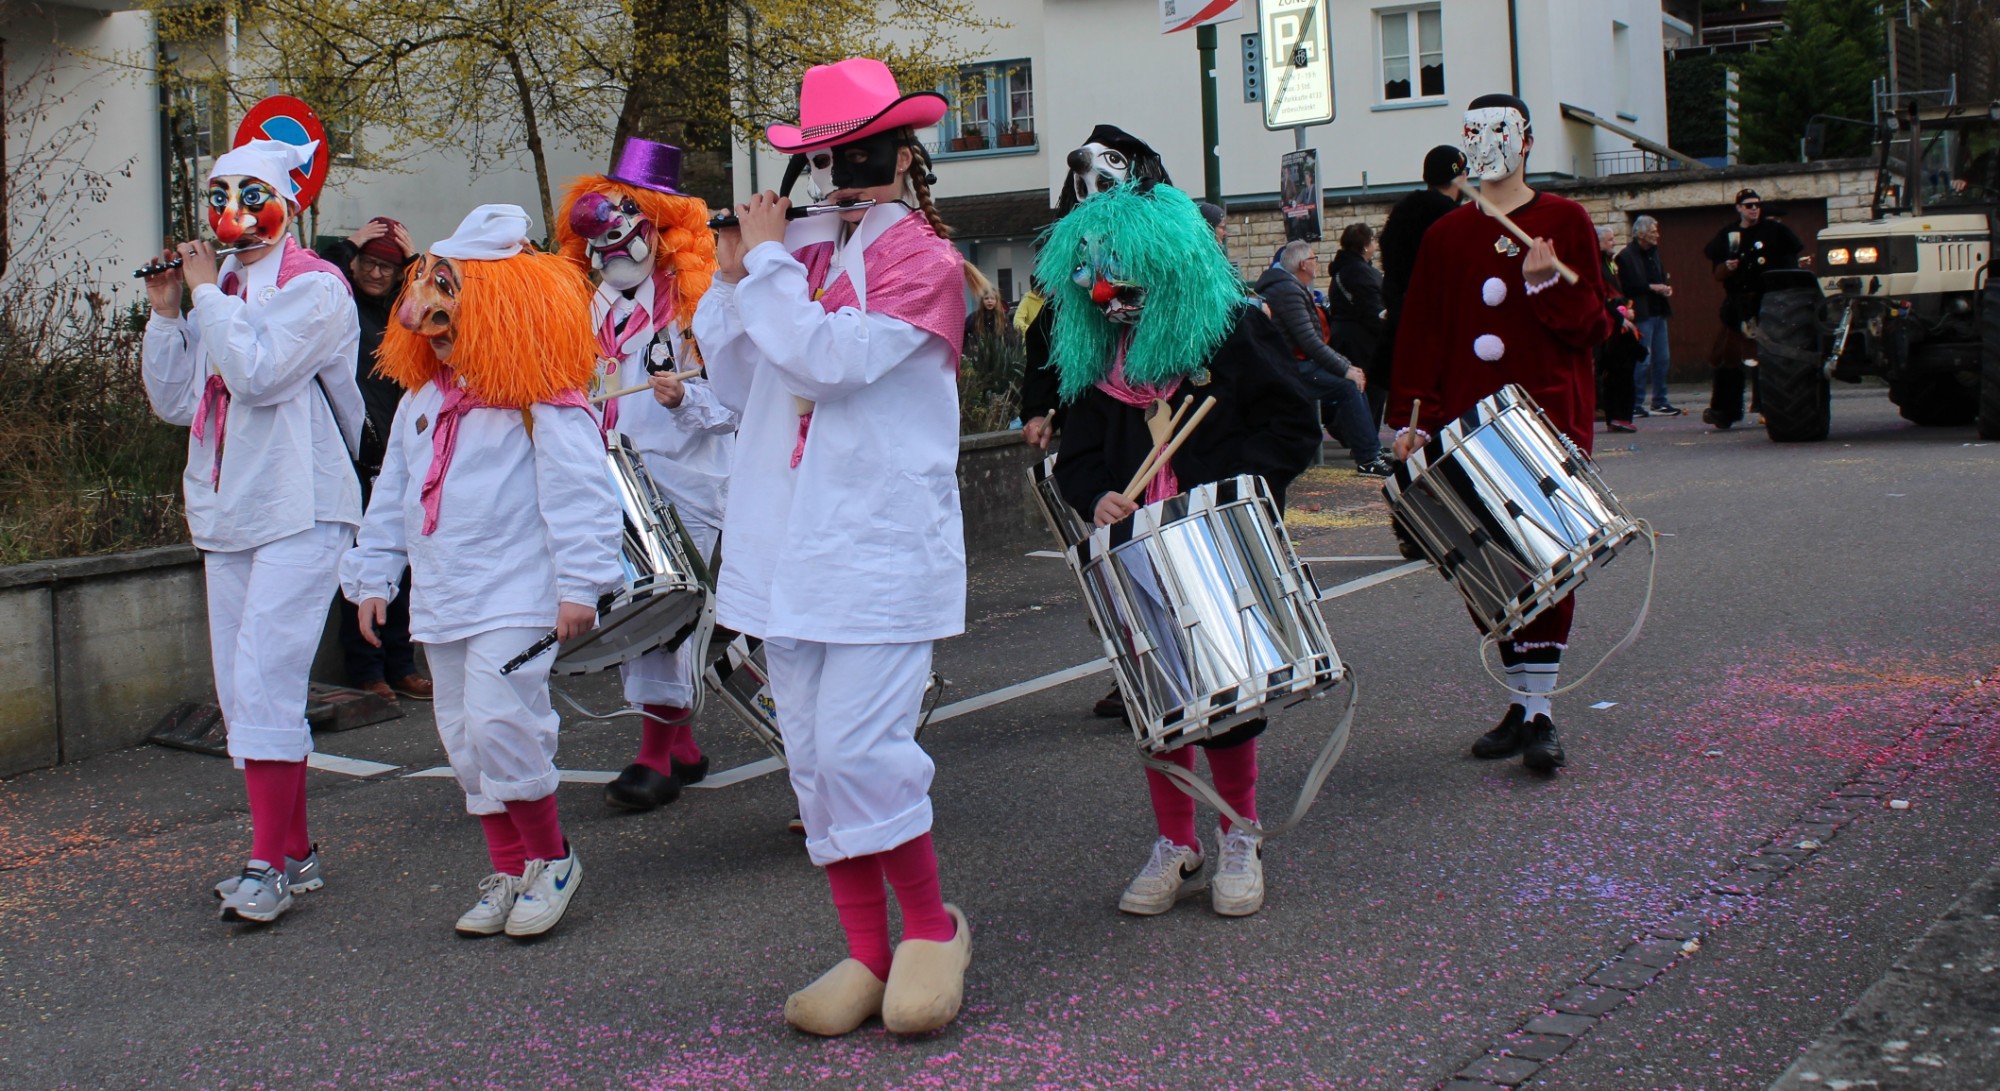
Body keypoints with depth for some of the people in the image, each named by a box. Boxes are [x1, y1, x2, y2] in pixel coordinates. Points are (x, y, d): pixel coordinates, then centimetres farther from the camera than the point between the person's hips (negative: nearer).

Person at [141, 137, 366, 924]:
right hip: (227, 515, 8)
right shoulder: (221, 293, 17)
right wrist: (165, 312, 5)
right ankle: (293, 852, 16)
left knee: (263, 682, -15)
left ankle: (271, 863, -10)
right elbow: (175, 400, 14)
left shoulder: (314, 288, -6)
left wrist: (208, 293, -10)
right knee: (243, 693, 8)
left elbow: (258, 373, -21)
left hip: (299, 511, -8)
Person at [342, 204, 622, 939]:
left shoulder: (541, 400, -10)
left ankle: (550, 859, 3)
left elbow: (576, 492, -14)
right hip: (440, 600, 8)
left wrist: (579, 585, -18)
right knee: (464, 738, 10)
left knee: (500, 723, -17)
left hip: (515, 595, -8)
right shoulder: (421, 400, 15)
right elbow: (392, 493, 22)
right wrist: (373, 574, 21)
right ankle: (507, 871, 22)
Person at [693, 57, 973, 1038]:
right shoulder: (804, 251, 13)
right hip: (790, 545, 7)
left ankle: (932, 928, 10)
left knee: (859, 751, -13)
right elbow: (743, 390, 15)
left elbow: (825, 360, -20)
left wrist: (768, 261, -9)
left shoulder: (920, 258, -6)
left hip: (880, 544, -7)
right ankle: (867, 955, 18)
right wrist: (733, 282, 5)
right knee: (813, 758, 8)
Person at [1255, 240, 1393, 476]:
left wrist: (1347, 365, 10)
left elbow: (1316, 340, 20)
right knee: (1347, 386, -20)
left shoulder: (1295, 288, 19)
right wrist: (1345, 369, -17)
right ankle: (1368, 460, -18)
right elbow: (1309, 342, -22)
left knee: (1354, 380, 8)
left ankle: (1368, 450, 7)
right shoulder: (1288, 291, -16)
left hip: (1298, 363, 11)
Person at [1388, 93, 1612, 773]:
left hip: (1549, 417, -3)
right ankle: (1520, 705, 15)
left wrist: (1546, 285, -17)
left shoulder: (1565, 222, 5)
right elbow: (1422, 334, 10)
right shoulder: (1445, 236, 13)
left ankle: (1541, 714, -3)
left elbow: (1593, 326, 1)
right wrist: (1413, 418, 0)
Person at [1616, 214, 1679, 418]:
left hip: (1658, 313, 8)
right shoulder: (1626, 256, -10)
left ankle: (1660, 402, 18)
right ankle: (1635, 405, 0)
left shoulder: (1654, 253, 15)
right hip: (1641, 314, -8)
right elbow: (1626, 287, -16)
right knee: (1642, 360, -7)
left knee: (1662, 358, 10)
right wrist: (1651, 287, -17)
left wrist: (1666, 288, 3)